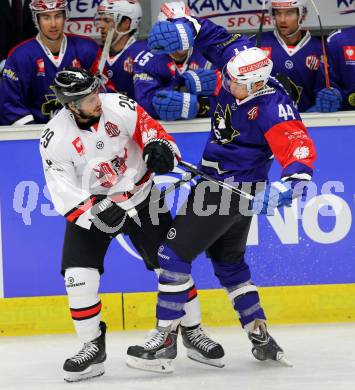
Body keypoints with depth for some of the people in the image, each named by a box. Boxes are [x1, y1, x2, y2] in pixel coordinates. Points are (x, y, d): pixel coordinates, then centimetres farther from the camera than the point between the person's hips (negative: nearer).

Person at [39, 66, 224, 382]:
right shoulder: (55, 139, -19)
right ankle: (93, 347, 1)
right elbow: (64, 193, -19)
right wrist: (96, 212, -34)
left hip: (140, 195, 1)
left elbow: (152, 131, -10)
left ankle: (192, 330, 18)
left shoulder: (119, 107, -18)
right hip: (90, 205, -1)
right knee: (79, 274, -14)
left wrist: (158, 148, -33)